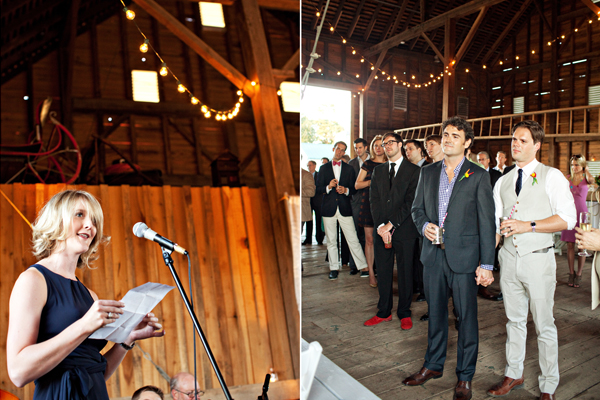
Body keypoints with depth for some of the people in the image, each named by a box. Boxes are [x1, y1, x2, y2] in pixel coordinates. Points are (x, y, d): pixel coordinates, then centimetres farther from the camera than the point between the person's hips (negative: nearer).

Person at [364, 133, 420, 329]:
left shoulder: (413, 170, 0)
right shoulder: (378, 171, 14)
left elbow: (410, 201, -9)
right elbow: (374, 200, 6)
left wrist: (391, 224, -14)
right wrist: (380, 226, -8)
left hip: (404, 230, -4)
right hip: (381, 230, 4)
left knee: (405, 272, 6)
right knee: (383, 272, 10)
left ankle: (404, 313, 21)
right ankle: (384, 312, 23)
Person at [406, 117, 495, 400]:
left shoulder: (478, 176, -3)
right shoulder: (427, 173, 9)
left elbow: (486, 222, -6)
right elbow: (417, 208, 15)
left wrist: (486, 264, -10)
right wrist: (424, 225, -8)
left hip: (464, 257, -4)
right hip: (433, 255, 4)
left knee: (467, 317, 7)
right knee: (435, 313, 17)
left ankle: (464, 377, 25)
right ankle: (433, 366, 34)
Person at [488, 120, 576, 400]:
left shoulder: (551, 176, -3)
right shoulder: (503, 182, 10)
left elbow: (567, 218, -11)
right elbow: (495, 223, 10)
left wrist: (529, 225, -20)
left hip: (538, 259, -4)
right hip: (509, 258, 4)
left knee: (544, 325, 5)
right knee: (514, 320, 16)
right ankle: (513, 375, 31)